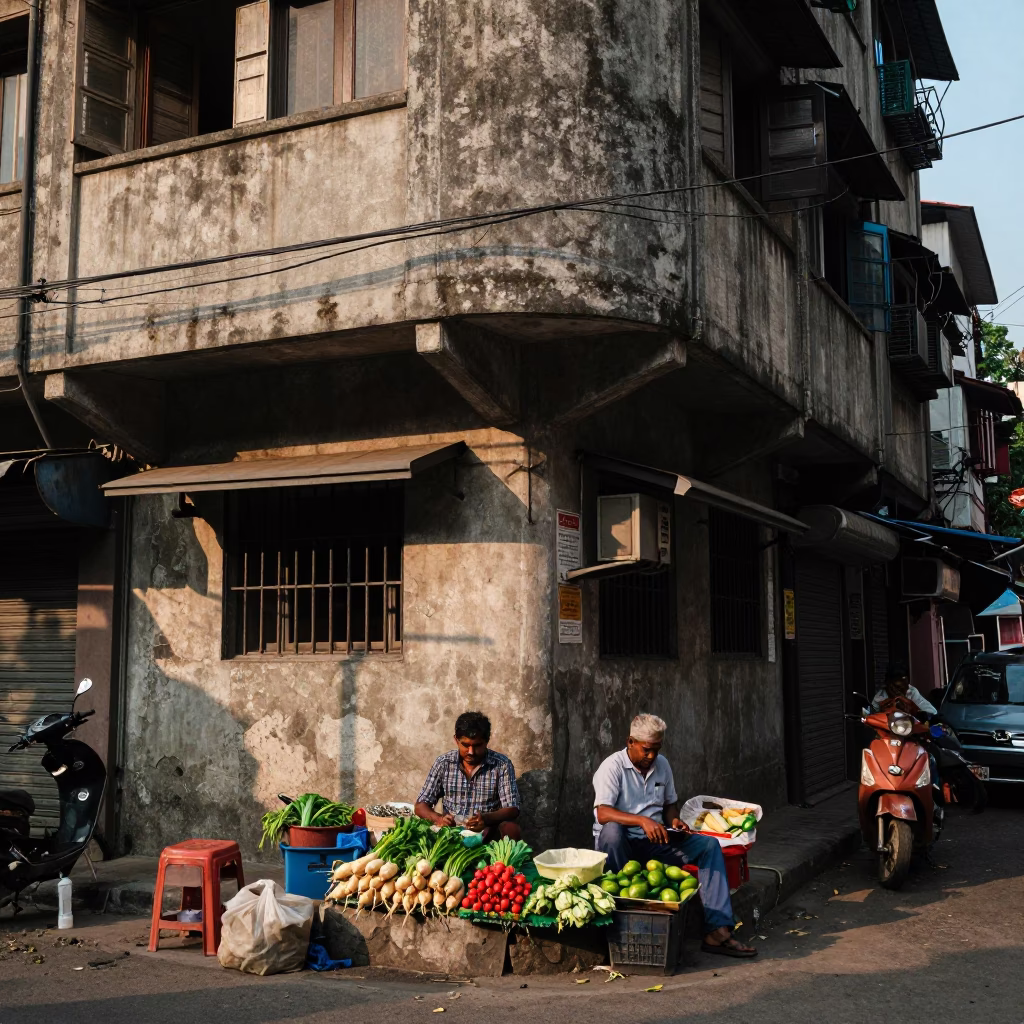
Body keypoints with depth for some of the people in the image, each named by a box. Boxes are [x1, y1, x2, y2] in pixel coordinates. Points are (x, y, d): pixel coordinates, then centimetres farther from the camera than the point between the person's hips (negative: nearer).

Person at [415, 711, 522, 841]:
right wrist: (438, 818, -23)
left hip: (487, 833, -1)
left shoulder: (502, 765, -4)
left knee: (511, 829, -33)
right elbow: (421, 805, 1)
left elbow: (512, 810, -8)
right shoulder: (443, 763, 1)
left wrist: (486, 818, -30)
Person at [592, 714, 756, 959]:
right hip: (621, 845, -6)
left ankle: (718, 931, -22)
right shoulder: (613, 767, -12)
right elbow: (603, 813, -26)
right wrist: (642, 821, -38)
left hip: (654, 842, 6)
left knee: (709, 845, -14)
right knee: (612, 831, -40)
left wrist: (674, 821, -1)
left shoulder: (662, 765, 9)